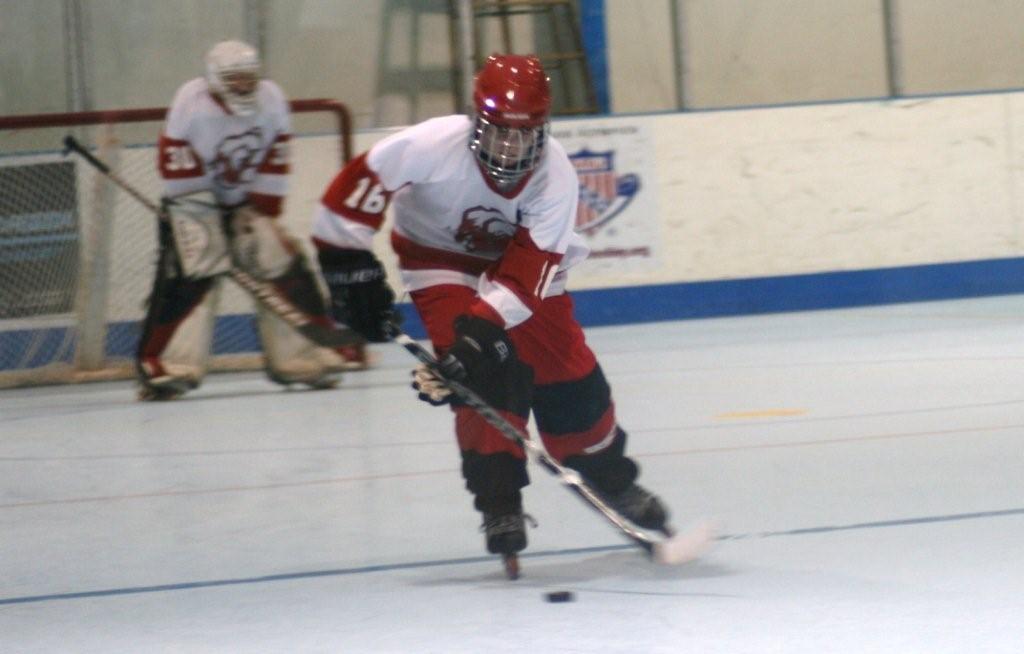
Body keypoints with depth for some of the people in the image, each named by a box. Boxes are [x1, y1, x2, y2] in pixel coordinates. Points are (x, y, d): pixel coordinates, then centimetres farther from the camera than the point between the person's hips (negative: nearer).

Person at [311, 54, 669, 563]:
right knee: (479, 372, -22)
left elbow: (527, 269, -33)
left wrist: (487, 324, -43)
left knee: (569, 376, -1)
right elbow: (361, 182, -27)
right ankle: (499, 501, -17)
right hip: (440, 256, -2)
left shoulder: (555, 177, -28)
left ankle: (613, 480, 22)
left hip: (520, 257, 2)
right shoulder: (434, 145, -34)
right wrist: (348, 262, -25)